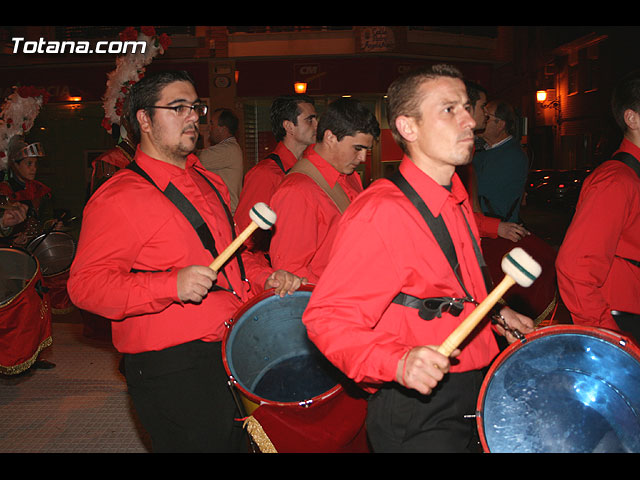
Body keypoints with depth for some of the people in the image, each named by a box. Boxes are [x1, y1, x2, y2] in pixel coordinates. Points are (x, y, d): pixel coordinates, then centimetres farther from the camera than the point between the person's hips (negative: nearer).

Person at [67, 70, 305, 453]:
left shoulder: (209, 183, 13)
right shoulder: (118, 197, -13)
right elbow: (86, 284, -19)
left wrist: (266, 277, 3)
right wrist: (171, 285, -30)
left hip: (230, 350, 8)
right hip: (172, 373, -8)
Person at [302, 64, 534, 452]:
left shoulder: (457, 198, 8)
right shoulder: (380, 212, -24)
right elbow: (327, 317, -26)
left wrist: (493, 311, 16)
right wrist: (398, 362, -37)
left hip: (474, 392, 9)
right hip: (416, 416, -9)